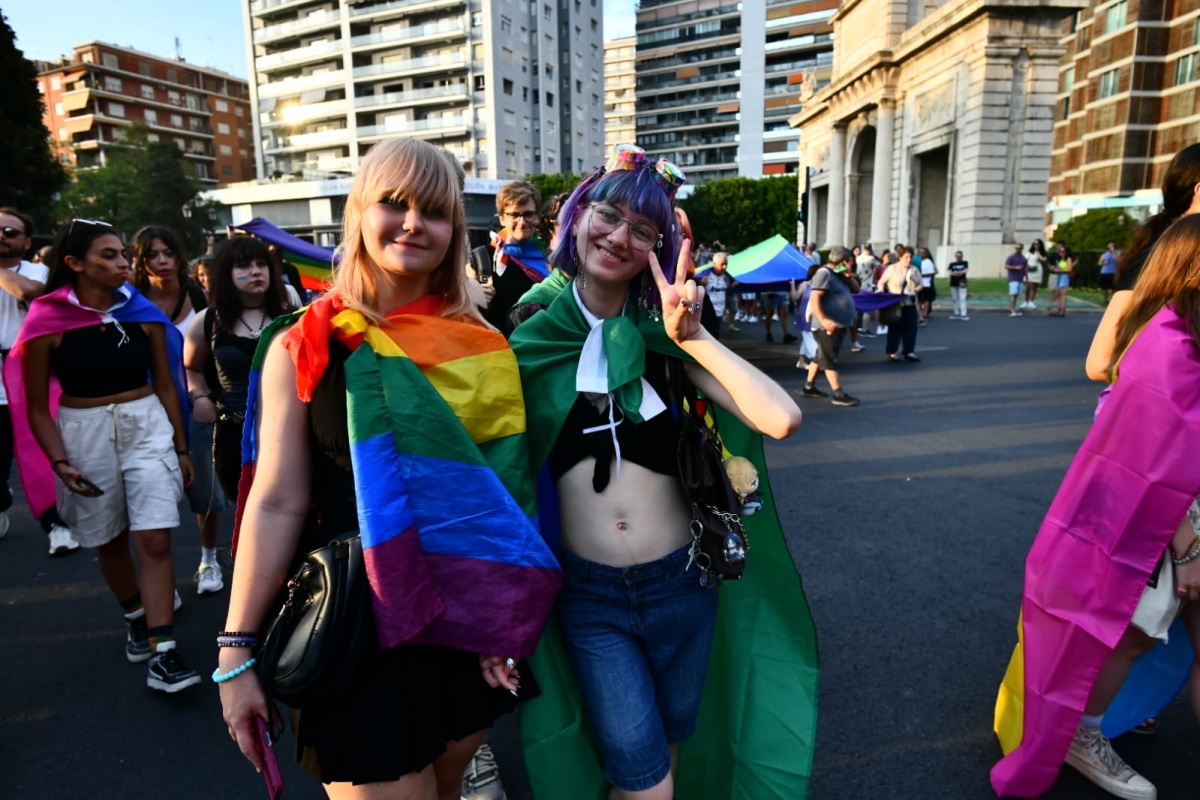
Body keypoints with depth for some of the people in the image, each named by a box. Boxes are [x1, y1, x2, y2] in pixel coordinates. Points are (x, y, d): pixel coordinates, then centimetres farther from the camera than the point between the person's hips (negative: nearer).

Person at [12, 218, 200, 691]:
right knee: (109, 543, 16)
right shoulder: (46, 322, -9)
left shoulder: (143, 314, -2)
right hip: (83, 434, 0)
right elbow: (36, 406, -2)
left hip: (148, 427, 1)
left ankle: (162, 652, 0)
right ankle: (136, 618, 41)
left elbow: (166, 386, 6)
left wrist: (181, 448, 8)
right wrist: (59, 462, -13)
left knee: (154, 540, -7)